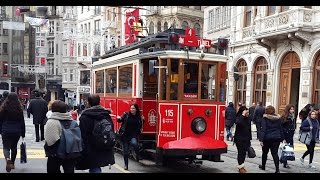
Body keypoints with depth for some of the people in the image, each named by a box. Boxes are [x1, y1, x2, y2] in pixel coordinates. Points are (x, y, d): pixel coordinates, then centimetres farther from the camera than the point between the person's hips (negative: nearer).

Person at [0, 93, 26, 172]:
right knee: (14, 147, 17)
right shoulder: (19, 109, -3)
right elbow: (22, 122, 1)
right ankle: (12, 163, 21)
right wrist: (23, 134, 8)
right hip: (16, 132, 2)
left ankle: (8, 159, -26)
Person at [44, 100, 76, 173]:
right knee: (69, 170, 14)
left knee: (53, 170, 12)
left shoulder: (51, 122, -15)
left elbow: (49, 140, -20)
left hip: (55, 154, -4)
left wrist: (48, 151, -6)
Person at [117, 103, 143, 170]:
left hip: (133, 135, -1)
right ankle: (126, 165, 24)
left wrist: (142, 120, -8)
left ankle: (137, 154, -6)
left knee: (134, 143, -34)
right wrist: (119, 119, -28)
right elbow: (120, 120, -6)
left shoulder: (138, 117, 2)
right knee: (125, 151, 7)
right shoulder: (126, 114, -1)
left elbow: (140, 127, 6)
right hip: (125, 135, 1)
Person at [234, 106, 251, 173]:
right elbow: (238, 122, -38)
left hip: (246, 139, 6)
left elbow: (249, 129, 12)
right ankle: (240, 167, 7)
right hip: (239, 139, -6)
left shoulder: (248, 119, 5)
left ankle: (242, 165, 24)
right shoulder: (239, 118, -12)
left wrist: (250, 138, 12)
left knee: (244, 152, 11)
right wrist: (243, 115, -32)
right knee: (240, 152, -2)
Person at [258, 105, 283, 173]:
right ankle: (277, 169, -4)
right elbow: (281, 129, 7)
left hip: (267, 138, -3)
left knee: (265, 152, 15)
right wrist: (281, 138, 13)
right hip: (276, 138, 3)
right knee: (275, 153, 4)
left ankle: (263, 166, 32)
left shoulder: (265, 118, -11)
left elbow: (263, 129, -15)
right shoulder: (278, 118, 2)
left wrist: (261, 139, -16)